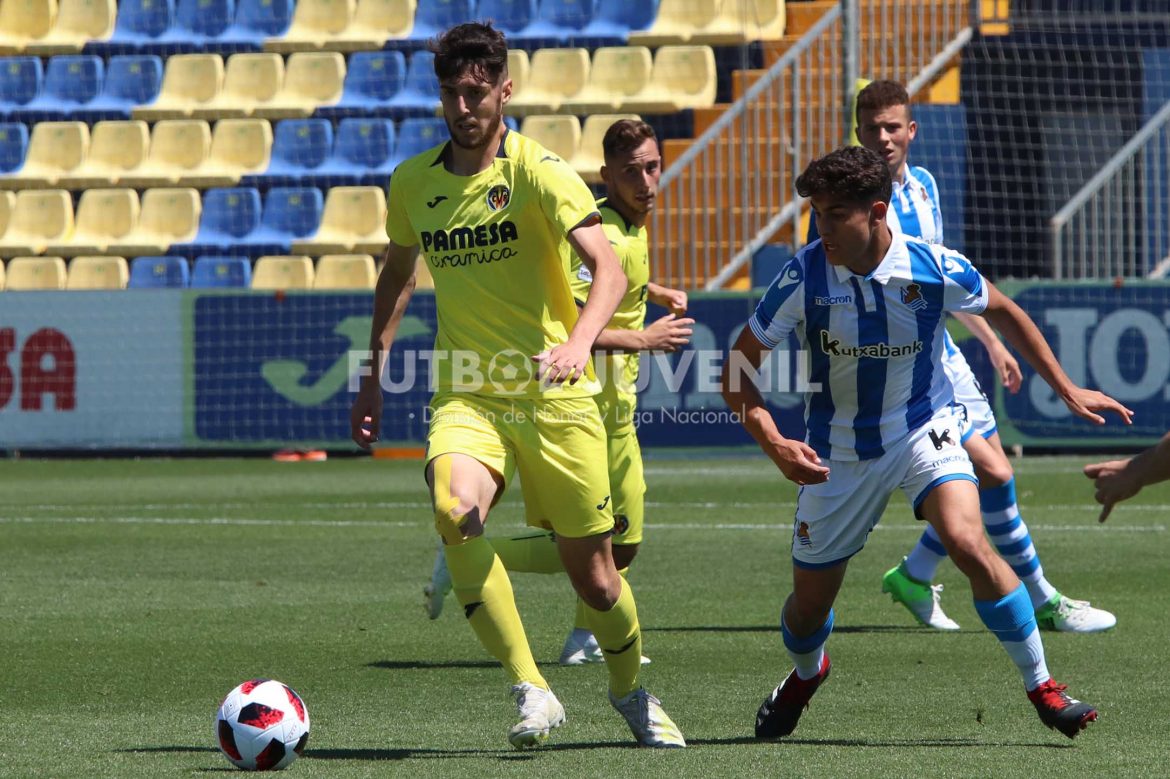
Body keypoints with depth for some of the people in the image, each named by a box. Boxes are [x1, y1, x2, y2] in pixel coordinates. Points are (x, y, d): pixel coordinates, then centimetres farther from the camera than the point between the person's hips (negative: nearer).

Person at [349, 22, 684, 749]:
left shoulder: (539, 172, -10)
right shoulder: (413, 183, 5)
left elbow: (609, 268, -23)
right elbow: (399, 272, 25)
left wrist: (580, 341, -41)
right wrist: (375, 374, 21)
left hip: (555, 395, -2)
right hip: (466, 395, 2)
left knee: (591, 569, 5)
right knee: (455, 509, -30)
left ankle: (631, 690, 36)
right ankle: (532, 690, -22)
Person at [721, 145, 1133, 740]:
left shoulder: (935, 269, -17)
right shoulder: (803, 277, -19)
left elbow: (1003, 313, 4)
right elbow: (738, 371, -11)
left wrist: (1066, 390, 6)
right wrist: (775, 445, -26)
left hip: (924, 430, -1)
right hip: (837, 454, 1)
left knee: (968, 544, -27)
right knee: (810, 601, 9)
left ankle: (1041, 687, -12)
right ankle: (806, 674, 47)